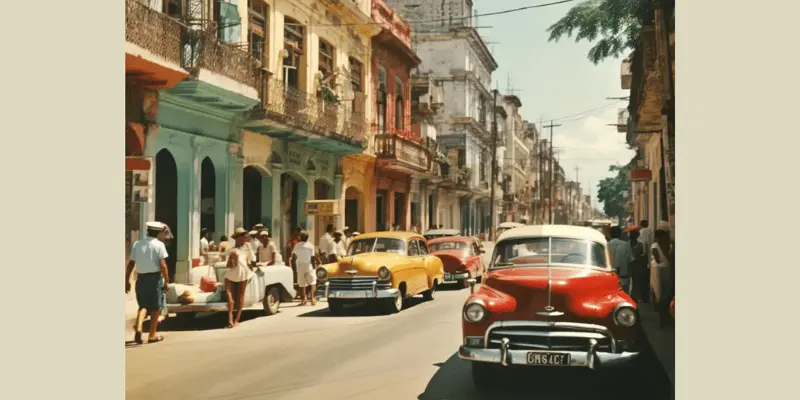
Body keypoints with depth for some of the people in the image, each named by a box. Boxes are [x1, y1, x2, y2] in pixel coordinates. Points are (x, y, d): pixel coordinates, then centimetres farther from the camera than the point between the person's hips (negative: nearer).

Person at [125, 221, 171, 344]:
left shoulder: (137, 244, 7)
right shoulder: (159, 245, -7)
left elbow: (130, 264, 6)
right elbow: (163, 265, -14)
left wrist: (127, 281, 12)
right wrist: (167, 281, -8)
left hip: (141, 278, 4)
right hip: (155, 277, -4)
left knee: (143, 305, 15)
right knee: (156, 307, 8)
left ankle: (138, 327, -9)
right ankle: (152, 335, 13)